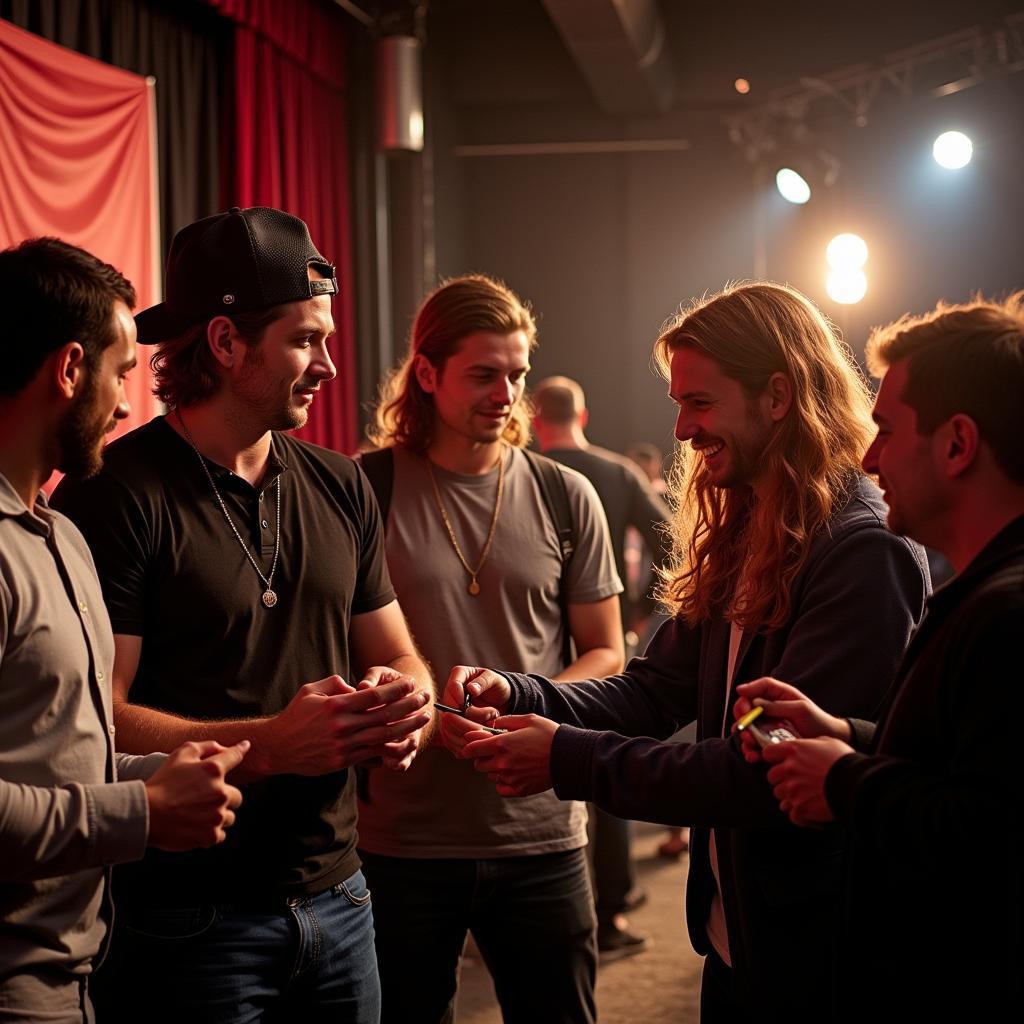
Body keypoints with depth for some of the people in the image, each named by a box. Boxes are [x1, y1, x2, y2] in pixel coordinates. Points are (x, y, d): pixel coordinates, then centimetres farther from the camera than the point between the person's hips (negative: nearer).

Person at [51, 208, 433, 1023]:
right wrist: (270, 746, -26)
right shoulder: (116, 494, -12)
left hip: (337, 896, 6)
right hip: (187, 918, -6)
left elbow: (397, 658, 16)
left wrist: (405, 704, -7)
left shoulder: (339, 488, 9)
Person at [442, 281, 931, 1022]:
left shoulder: (864, 555, -21)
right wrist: (518, 696, -12)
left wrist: (570, 760, -22)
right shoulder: (740, 537, 8)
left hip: (815, 956, -7)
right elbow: (658, 687, 5)